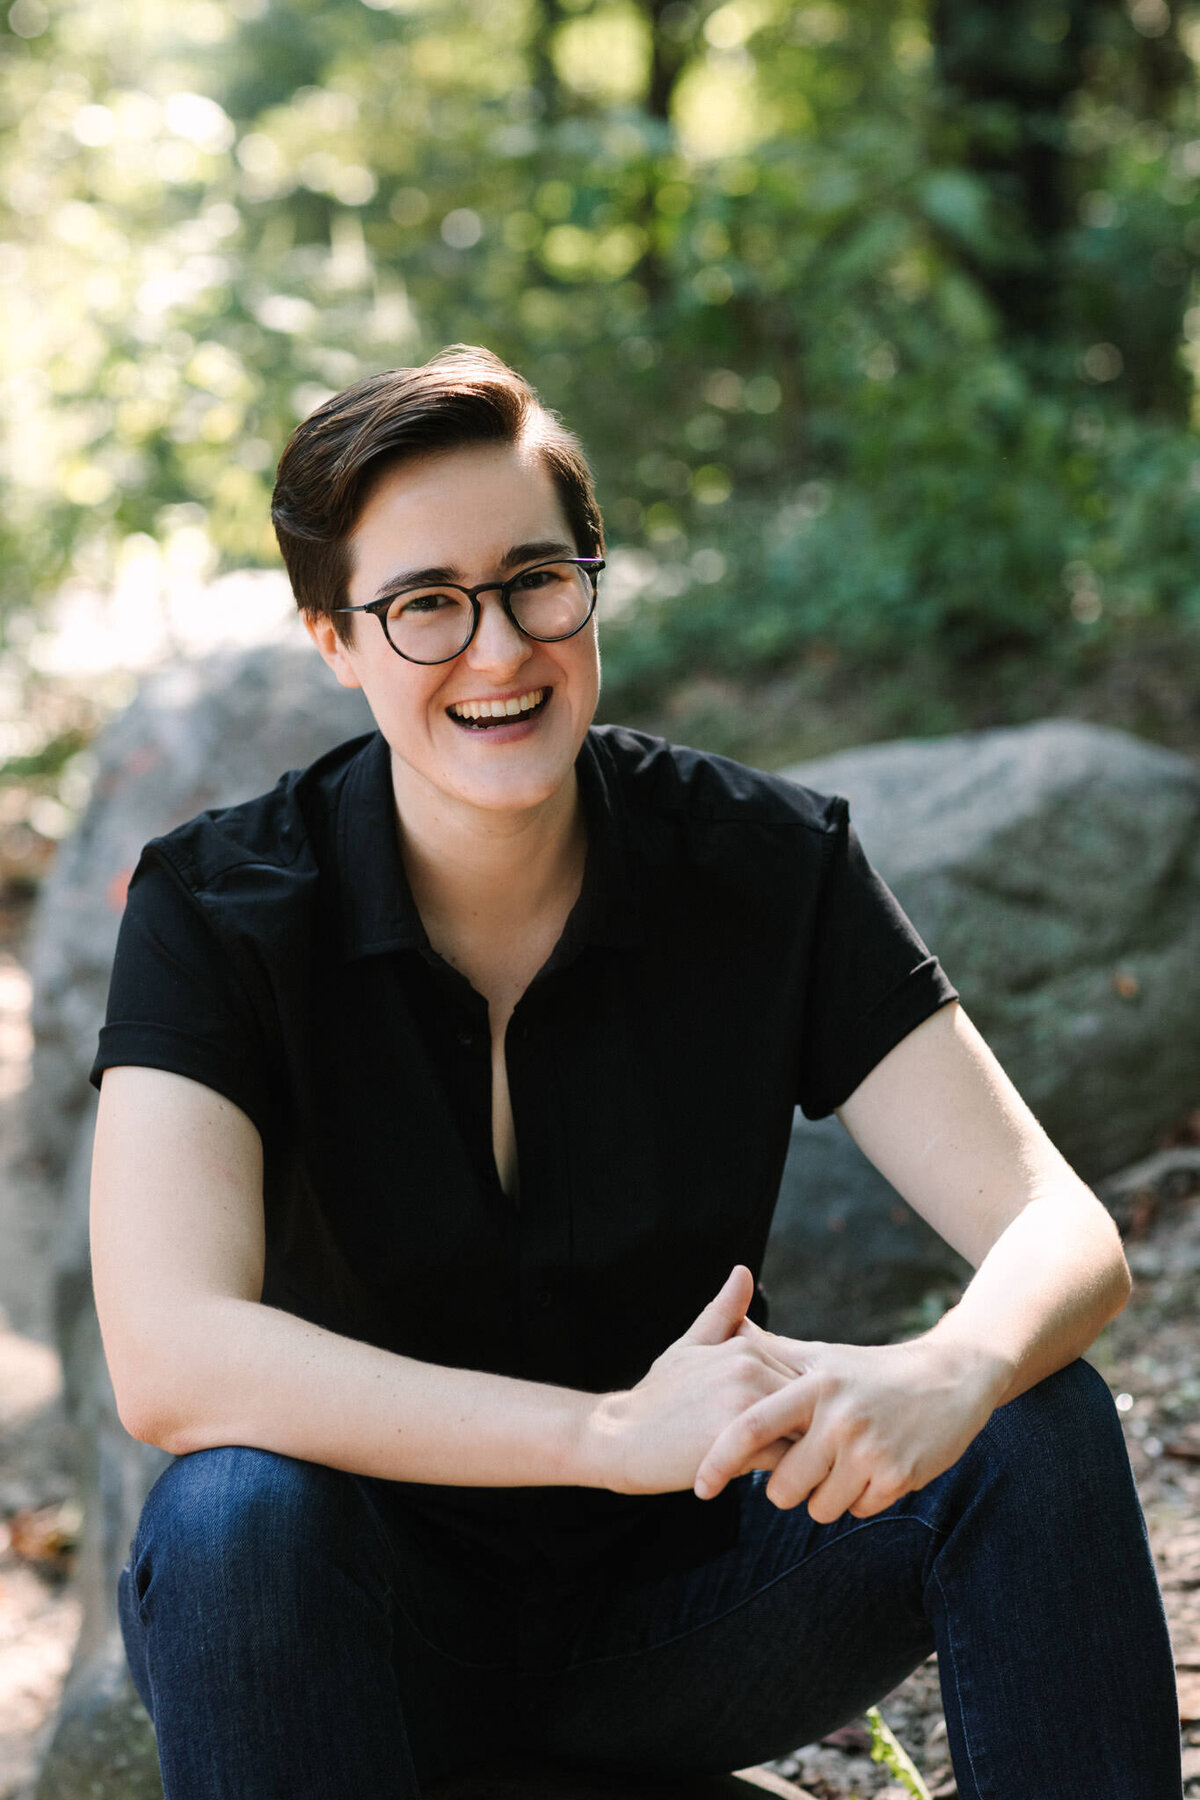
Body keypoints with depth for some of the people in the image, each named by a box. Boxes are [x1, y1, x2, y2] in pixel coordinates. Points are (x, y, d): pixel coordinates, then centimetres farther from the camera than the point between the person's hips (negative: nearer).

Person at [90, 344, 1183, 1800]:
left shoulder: (768, 866, -9)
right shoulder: (220, 911, -15)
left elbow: (1062, 1232, -14)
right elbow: (168, 1361, -28)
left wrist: (951, 1369, -39)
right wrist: (613, 1432, -39)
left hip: (673, 1613, 2)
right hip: (373, 1632, -1)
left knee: (1040, 1433, -22)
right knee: (236, 1510, -34)